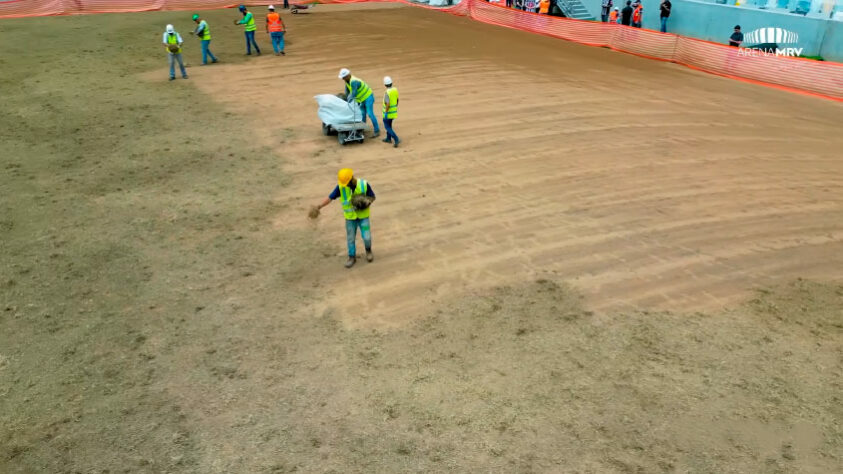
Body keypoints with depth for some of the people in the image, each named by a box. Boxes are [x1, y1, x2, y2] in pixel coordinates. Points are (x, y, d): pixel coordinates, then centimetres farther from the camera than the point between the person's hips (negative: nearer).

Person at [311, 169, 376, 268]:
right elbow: (330, 198, -16)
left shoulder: (364, 184, -18)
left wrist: (367, 203, -26)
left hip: (363, 215, -1)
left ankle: (368, 250, 33)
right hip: (350, 216, 1)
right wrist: (318, 206, -28)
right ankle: (352, 257, 29)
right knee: (350, 238, 8)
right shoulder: (341, 187, -16)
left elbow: (372, 197, -5)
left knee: (366, 237, 0)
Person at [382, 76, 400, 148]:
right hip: (394, 112, 8)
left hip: (388, 112, -8)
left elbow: (388, 104, -30)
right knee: (389, 124, 25)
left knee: (387, 127, 3)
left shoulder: (387, 93, -26)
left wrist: (386, 113, -21)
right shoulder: (395, 90, -2)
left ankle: (396, 139, -9)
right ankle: (388, 139, 36)